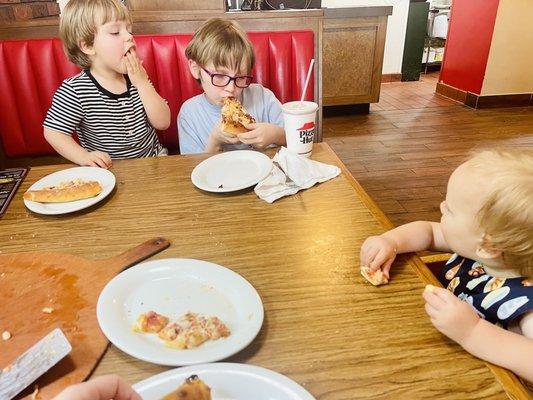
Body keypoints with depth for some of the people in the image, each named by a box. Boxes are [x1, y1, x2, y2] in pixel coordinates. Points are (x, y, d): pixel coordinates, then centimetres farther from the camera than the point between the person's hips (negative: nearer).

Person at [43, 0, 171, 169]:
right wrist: (84, 157, -20)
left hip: (152, 158, 3)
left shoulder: (136, 77, 2)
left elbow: (163, 123, -4)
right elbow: (53, 132, -6)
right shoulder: (75, 91, -12)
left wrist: (143, 83, -12)